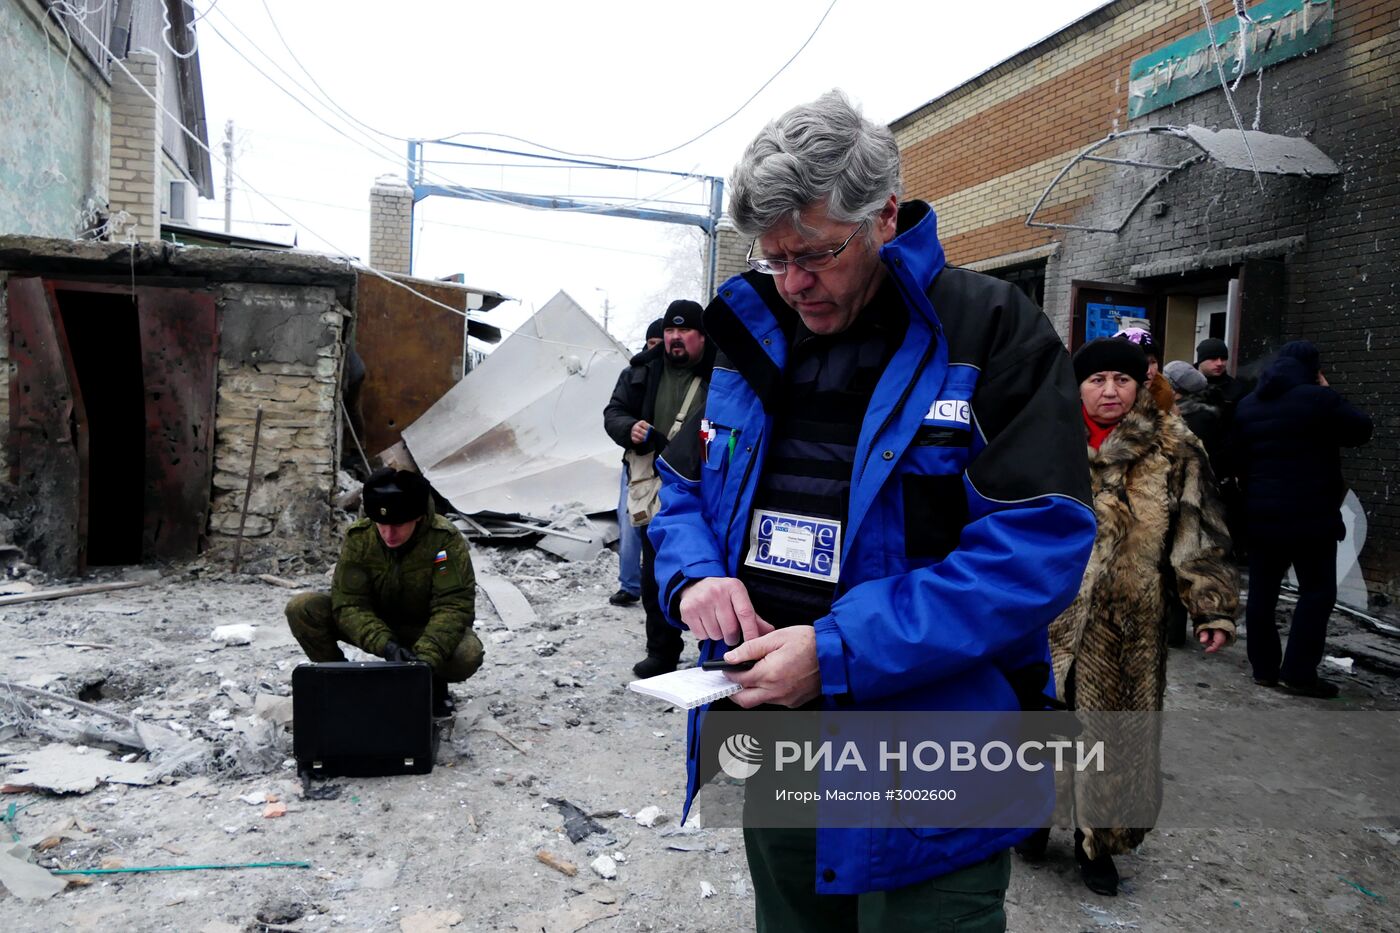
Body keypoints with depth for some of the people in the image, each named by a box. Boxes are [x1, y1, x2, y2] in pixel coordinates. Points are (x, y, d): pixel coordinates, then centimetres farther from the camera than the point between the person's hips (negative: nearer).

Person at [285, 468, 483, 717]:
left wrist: (426, 658, -43)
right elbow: (348, 605, -22)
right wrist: (386, 646, -39)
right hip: (374, 628, 2)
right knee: (302, 608, -21)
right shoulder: (358, 538, -18)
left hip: (424, 629, -2)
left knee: (468, 654, -35)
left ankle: (433, 683, 2)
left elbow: (453, 606, -28)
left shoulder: (446, 540, -24)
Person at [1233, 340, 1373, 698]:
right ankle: (1298, 671, 1)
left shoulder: (1248, 405, 10)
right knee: (1317, 591, 3)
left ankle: (1264, 667, 14)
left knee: (1262, 592, 9)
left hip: (1261, 515, 6)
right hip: (1311, 514, -6)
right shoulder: (1319, 398, -10)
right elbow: (1361, 430, 3)